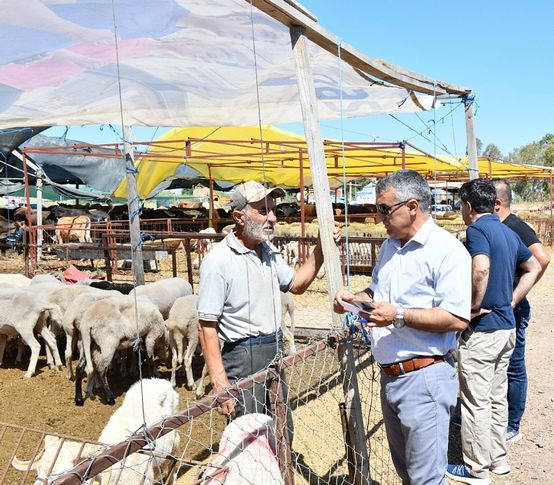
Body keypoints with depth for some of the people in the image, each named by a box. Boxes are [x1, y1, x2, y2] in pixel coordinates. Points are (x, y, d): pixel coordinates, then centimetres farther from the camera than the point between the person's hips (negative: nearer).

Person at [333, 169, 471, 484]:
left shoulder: (447, 250, -15)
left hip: (424, 378, -8)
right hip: (390, 375, 9)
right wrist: (354, 298, 6)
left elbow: (458, 319, -23)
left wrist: (399, 315, -24)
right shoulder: (390, 247, 12)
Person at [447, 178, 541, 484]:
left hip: (481, 330, -9)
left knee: (476, 402, 3)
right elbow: (533, 268, 23)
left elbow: (481, 268, -34)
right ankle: (497, 458, 31)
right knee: (497, 397, 19)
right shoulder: (508, 232, 11)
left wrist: (474, 305, -20)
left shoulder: (477, 229, -15)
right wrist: (511, 301, 16)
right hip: (506, 327, 9)